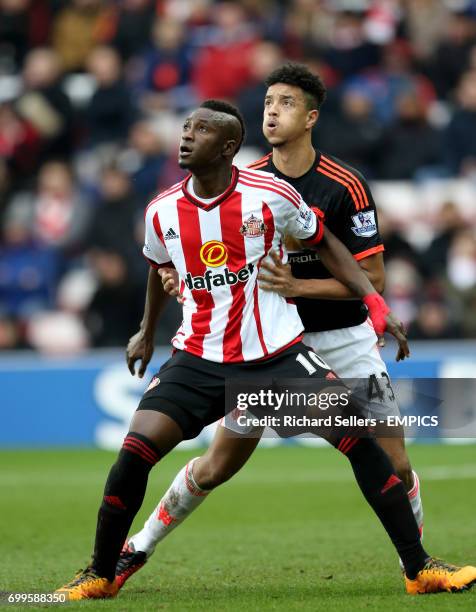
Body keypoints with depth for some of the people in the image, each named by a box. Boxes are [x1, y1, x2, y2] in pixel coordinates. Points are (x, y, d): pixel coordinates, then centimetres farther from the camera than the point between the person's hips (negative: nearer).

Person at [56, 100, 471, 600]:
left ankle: (419, 568, -6)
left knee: (360, 438, -16)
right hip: (199, 359, 2)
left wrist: (374, 302, -2)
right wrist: (147, 331, 34)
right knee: (135, 451, -15)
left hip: (279, 353, -2)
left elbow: (324, 243, 7)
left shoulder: (271, 195, -9)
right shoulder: (162, 212, -1)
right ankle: (101, 574, 5)